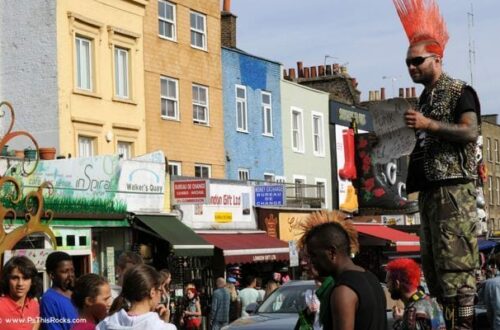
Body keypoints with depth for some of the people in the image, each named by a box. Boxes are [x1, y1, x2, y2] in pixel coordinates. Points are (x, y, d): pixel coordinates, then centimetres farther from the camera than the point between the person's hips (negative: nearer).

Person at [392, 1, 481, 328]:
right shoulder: (425, 98, 21)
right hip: (429, 189, 9)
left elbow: (470, 131, -17)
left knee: (456, 259, -12)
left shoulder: (460, 92, -3)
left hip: (454, 187, -9)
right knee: (433, 263, 7)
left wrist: (428, 124, -22)